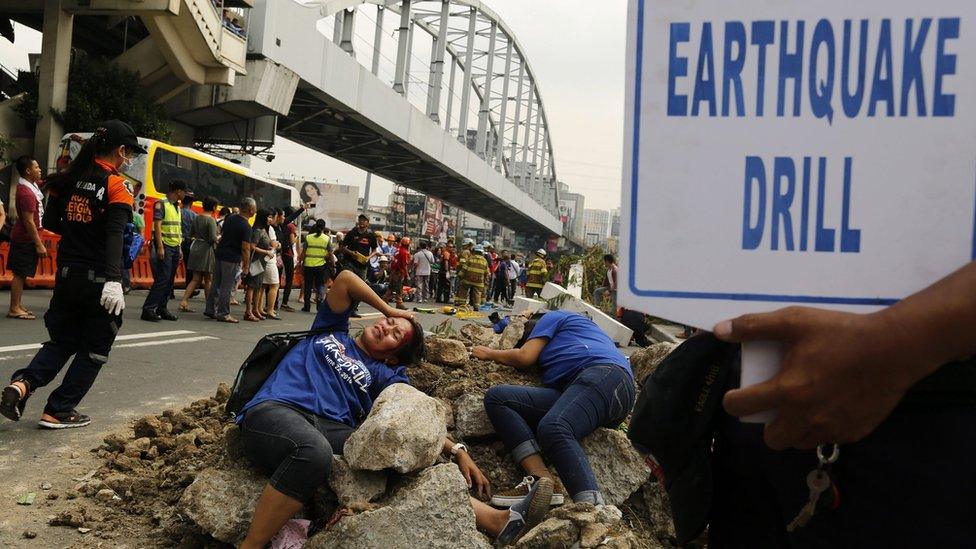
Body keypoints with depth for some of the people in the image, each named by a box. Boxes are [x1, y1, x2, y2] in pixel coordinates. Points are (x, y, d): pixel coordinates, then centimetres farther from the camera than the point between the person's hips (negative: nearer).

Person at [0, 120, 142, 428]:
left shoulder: (67, 180, 6)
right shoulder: (116, 185, -12)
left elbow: (50, 223, 13)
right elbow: (115, 236, -23)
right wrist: (113, 281, -31)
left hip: (67, 276, 6)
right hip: (99, 281, -6)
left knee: (62, 340, 21)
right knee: (93, 350, 10)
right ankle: (58, 412, 12)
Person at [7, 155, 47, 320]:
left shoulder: (31, 185, 6)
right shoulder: (26, 192, -22)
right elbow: (29, 222, -23)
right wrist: (39, 245, -21)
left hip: (24, 238, 10)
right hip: (26, 240, -10)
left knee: (21, 273, 14)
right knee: (20, 274, -5)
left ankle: (17, 305, 21)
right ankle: (14, 309, 0)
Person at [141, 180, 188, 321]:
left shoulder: (177, 207, 16)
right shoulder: (161, 204, -8)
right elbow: (157, 226, -14)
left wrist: (180, 248, 15)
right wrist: (160, 247, -20)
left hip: (175, 247, 8)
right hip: (165, 246, -8)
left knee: (170, 280, 8)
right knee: (162, 279, -12)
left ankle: (162, 308, 14)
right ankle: (148, 309, -10)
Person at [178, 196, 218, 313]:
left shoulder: (196, 218, 7)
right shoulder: (211, 220, -15)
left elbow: (191, 234, 13)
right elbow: (213, 238, -21)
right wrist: (218, 239, -1)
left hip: (196, 247, 7)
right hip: (207, 249, -7)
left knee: (196, 279, 12)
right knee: (208, 280, 4)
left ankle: (184, 301, 2)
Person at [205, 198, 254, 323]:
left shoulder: (229, 217, 6)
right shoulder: (246, 227, -17)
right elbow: (245, 248, -17)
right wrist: (246, 264, -8)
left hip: (220, 253, 7)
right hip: (232, 258, -7)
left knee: (216, 284, 13)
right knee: (226, 287, -1)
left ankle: (210, 310, 19)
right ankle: (223, 314, 5)